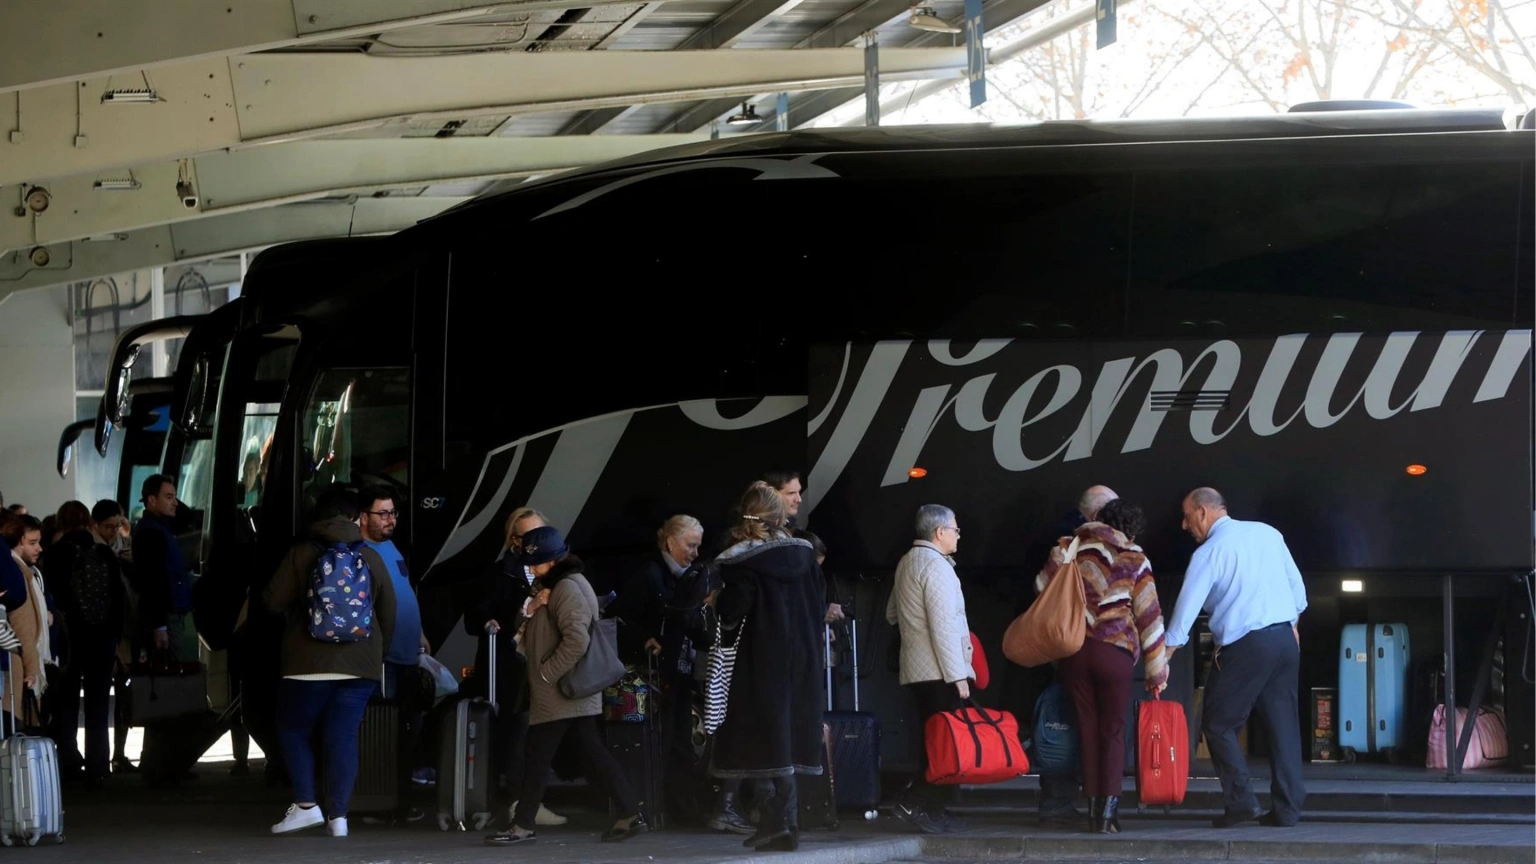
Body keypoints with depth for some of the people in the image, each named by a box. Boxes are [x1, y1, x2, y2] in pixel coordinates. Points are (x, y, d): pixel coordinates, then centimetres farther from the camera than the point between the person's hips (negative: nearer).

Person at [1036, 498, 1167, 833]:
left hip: (1073, 651, 2)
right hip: (1115, 652, -2)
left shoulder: (1069, 547, 7)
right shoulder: (1134, 561, 1)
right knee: (1113, 731, 6)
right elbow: (1149, 616, 2)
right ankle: (1108, 808, -4)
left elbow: (1042, 587, 2)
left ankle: (1093, 806, 11)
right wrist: (1157, 670, 7)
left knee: (1088, 729, 11)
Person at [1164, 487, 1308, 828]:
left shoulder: (1208, 553, -6)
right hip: (1286, 638, 6)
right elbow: (1296, 584, 15)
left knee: (1218, 723, 4)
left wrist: (1163, 658, -4)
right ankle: (1288, 807, 5)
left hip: (1244, 646, -6)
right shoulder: (1267, 533, 11)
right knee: (1282, 723, 8)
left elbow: (1187, 607, -7)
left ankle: (1241, 801, -5)